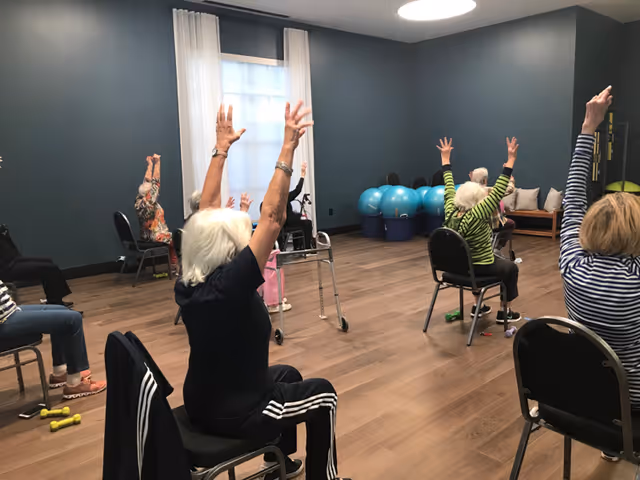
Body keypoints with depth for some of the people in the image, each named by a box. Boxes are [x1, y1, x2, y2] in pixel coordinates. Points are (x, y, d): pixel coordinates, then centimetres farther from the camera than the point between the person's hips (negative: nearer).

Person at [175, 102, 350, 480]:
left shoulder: (190, 283, -8)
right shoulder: (230, 285, -29)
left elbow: (208, 210, -2)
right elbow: (272, 218, -32)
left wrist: (222, 147, 2)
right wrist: (288, 149, -31)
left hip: (204, 403, 8)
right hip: (232, 414, -8)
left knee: (287, 375, 29)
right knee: (323, 394, 12)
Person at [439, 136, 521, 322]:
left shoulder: (450, 212, -14)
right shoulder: (476, 216, -30)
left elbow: (449, 188, -2)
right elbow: (498, 191, -31)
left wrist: (446, 158, 6)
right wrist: (511, 160, -29)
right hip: (480, 267, -6)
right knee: (510, 268, 21)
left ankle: (478, 306, 38)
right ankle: (505, 312, 27)